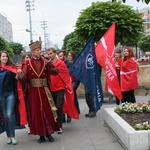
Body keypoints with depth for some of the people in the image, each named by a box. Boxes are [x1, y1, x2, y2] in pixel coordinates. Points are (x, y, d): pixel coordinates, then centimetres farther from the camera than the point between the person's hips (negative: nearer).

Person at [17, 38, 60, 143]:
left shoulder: (45, 62, 3)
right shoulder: (27, 63, 0)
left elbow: (55, 72, -2)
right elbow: (24, 77, -5)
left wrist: (50, 64, -18)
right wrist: (20, 75, -28)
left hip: (44, 91, 1)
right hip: (34, 92, -1)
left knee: (48, 111, 3)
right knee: (37, 113, 4)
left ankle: (49, 133, 17)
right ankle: (41, 135, 15)